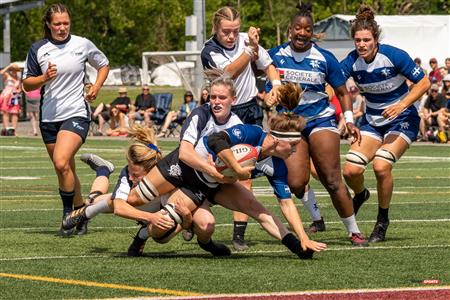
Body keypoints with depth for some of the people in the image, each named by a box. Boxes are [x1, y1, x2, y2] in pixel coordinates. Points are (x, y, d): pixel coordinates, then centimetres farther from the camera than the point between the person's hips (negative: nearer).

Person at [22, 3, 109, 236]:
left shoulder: (82, 44, -1)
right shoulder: (38, 49, 1)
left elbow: (103, 65, 16)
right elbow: (26, 84, 6)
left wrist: (96, 87, 0)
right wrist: (44, 78, -14)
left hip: (76, 114, -3)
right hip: (49, 117, 4)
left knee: (61, 163, -23)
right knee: (66, 170, 10)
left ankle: (68, 215, -12)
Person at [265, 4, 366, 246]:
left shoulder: (324, 59, 0)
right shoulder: (275, 55, 4)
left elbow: (342, 92, 9)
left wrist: (349, 120, 0)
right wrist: (268, 98, -5)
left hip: (320, 121, -2)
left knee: (332, 180, -11)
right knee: (295, 184, -14)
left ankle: (353, 231, -4)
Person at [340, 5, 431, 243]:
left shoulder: (394, 56, -20)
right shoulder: (352, 62, -12)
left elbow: (424, 83, -13)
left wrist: (402, 105, -25)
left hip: (402, 120, -4)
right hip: (372, 121, 4)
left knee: (381, 166, -26)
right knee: (351, 170, -14)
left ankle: (382, 222, -4)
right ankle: (360, 195, 25)